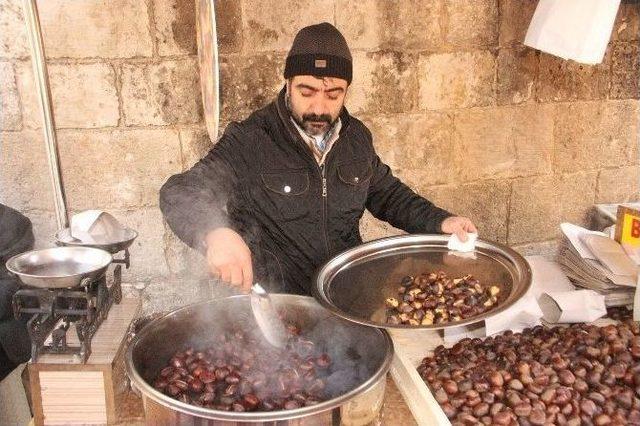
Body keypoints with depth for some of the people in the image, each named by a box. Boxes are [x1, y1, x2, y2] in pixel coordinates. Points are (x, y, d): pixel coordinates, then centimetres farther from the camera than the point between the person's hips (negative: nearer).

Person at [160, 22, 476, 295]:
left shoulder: (356, 136, 6)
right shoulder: (249, 142, -12)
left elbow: (386, 193, 21)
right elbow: (178, 194, -18)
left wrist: (440, 222, 6)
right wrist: (215, 232, -40)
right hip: (276, 302, -5)